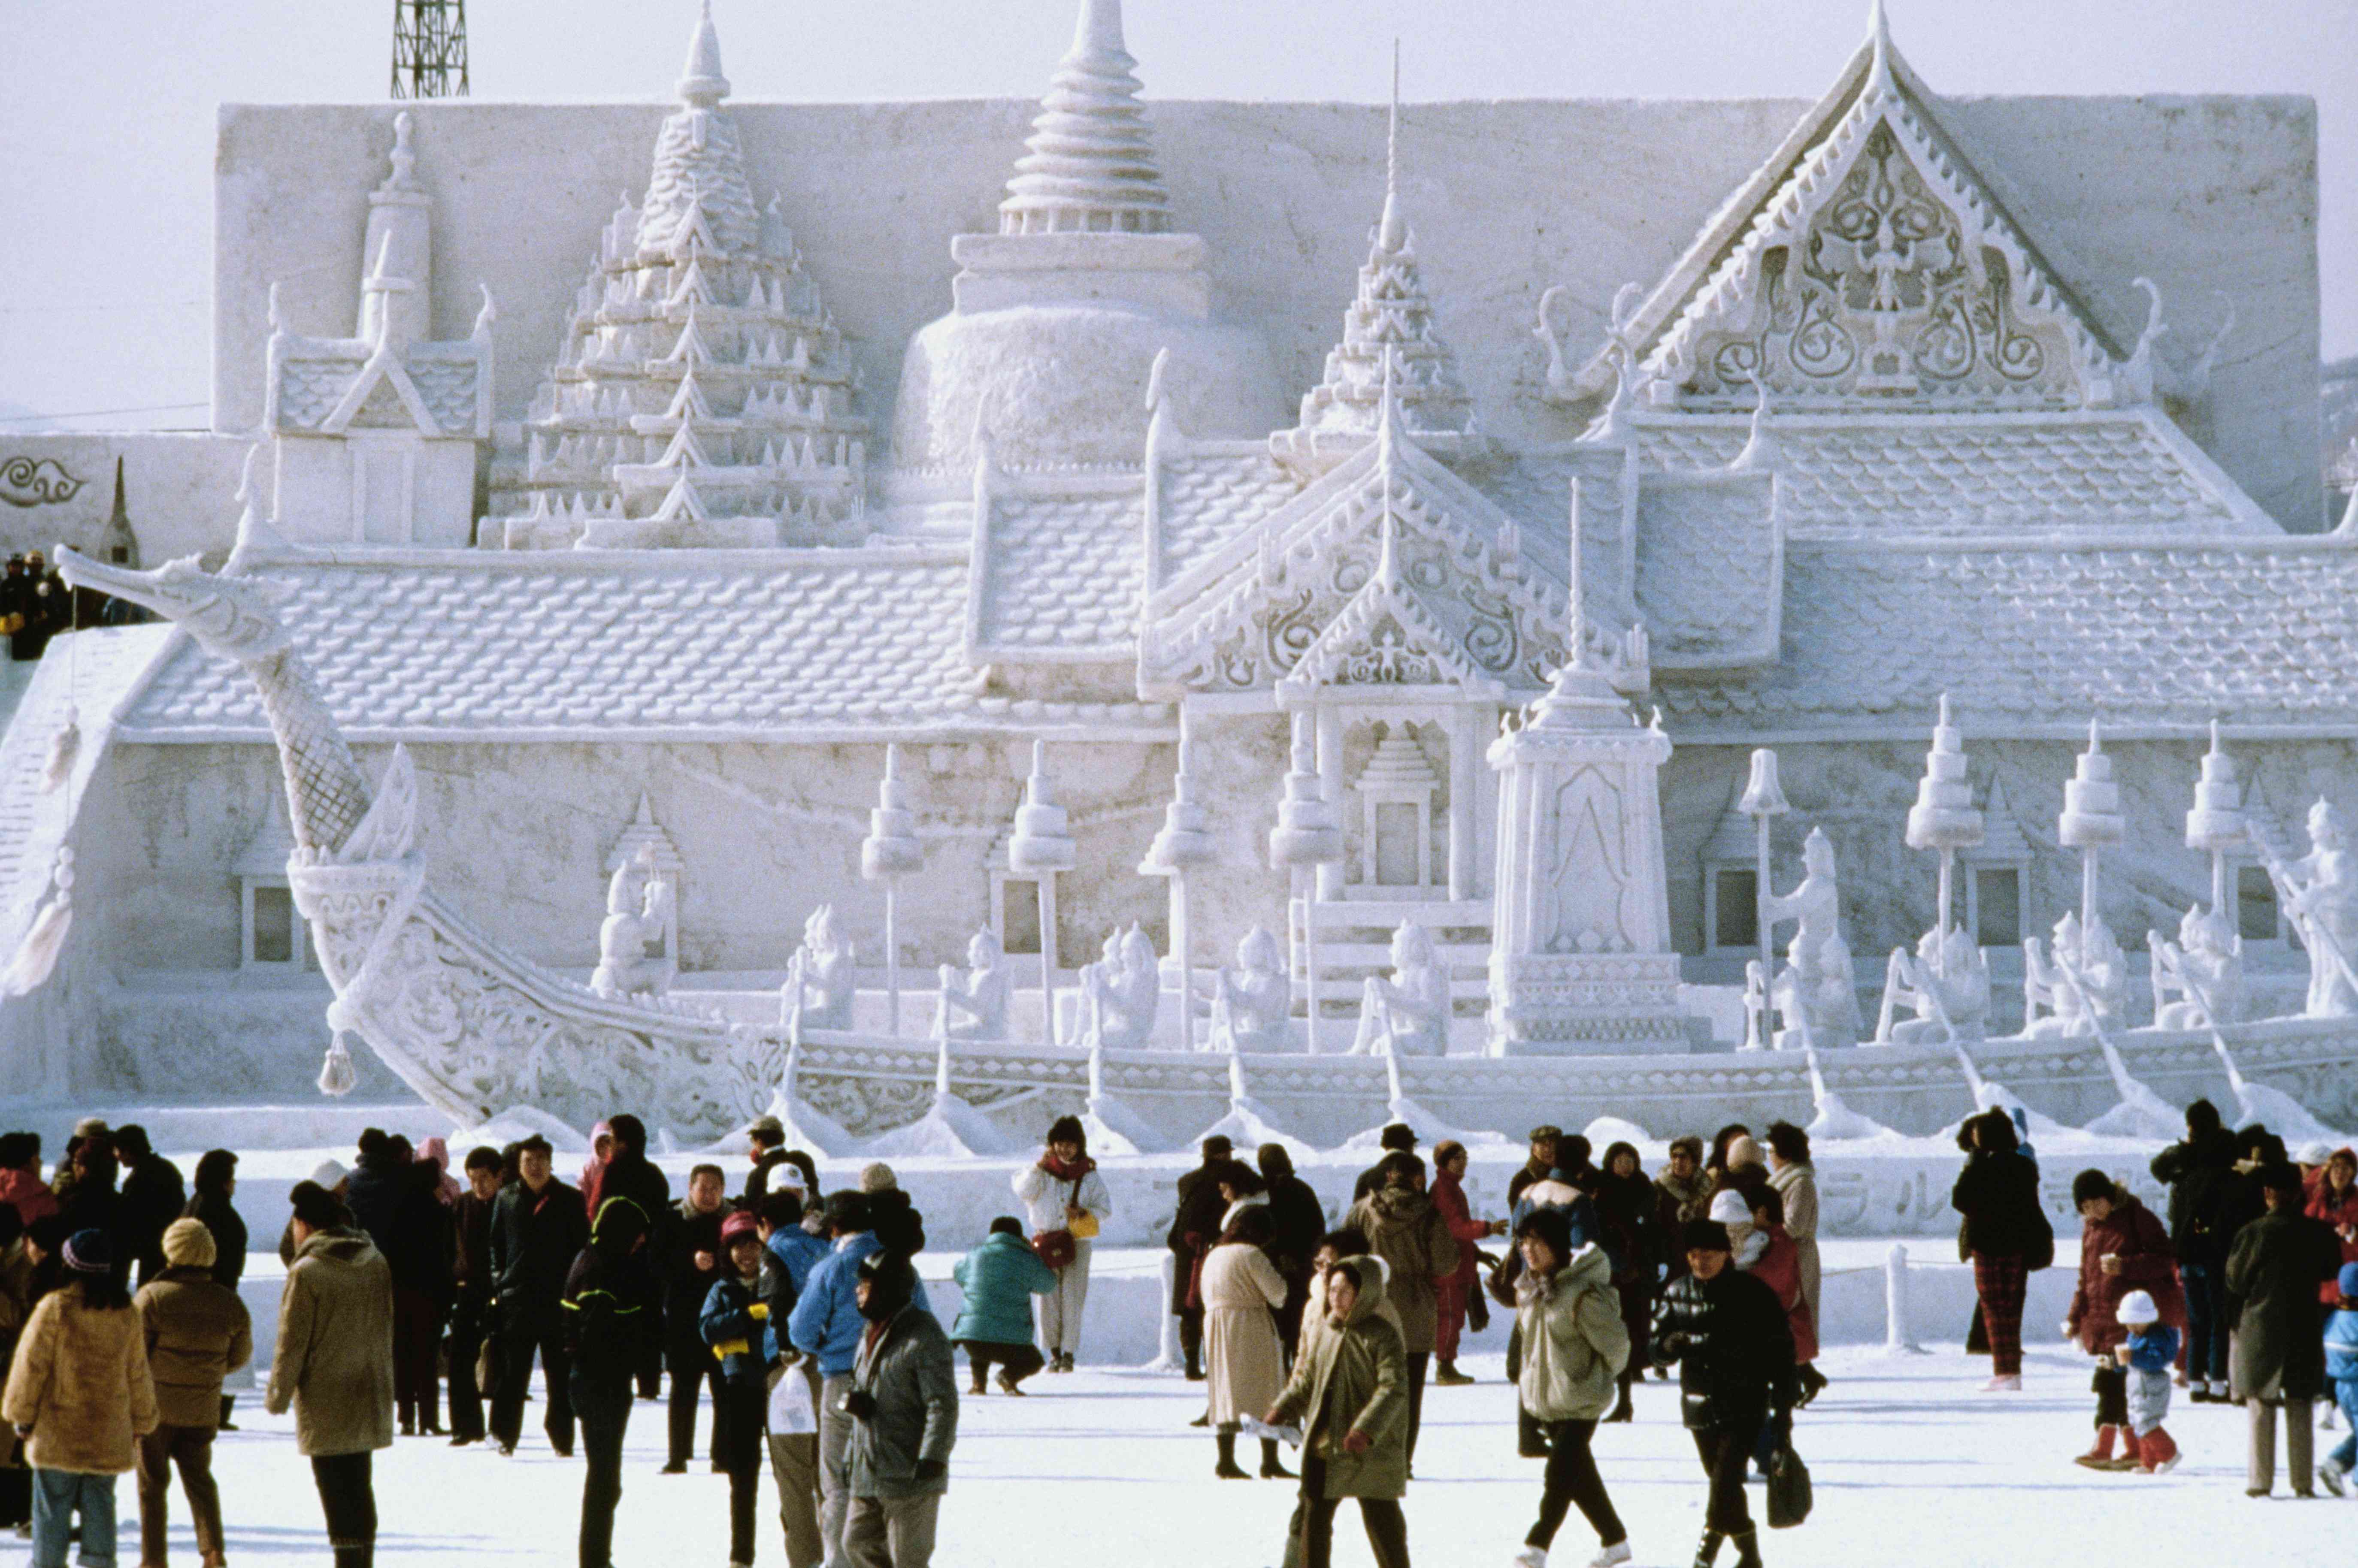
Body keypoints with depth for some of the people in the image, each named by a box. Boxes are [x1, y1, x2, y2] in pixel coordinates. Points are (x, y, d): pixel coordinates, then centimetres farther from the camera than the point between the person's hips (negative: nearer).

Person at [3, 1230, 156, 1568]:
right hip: (110, 1437, 4)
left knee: (52, 1506, 5)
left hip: (58, 1435, -4)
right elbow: (138, 1375, 9)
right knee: (100, 1506, 12)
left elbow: (32, 1365, -9)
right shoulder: (126, 1315, 0)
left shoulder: (55, 1309, -14)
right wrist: (141, 1423, 20)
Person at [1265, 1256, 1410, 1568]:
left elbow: (1394, 1389, -18)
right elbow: (1305, 1381, 18)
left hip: (1372, 1449, -6)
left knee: (1381, 1519, 2)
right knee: (1314, 1517, 9)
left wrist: (1367, 1429, -29)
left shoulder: (1381, 1334, -11)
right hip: (1324, 1445, 6)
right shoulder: (1322, 1334, 7)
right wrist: (1282, 1411, 2)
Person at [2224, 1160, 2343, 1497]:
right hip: (2304, 1330, 2)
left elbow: (2235, 1280, -2)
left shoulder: (2253, 1234, -11)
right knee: (2300, 1409, 9)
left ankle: (2261, 1480, 3)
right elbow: (2332, 1271, 11)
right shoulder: (2318, 1233, -4)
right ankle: (2302, 1481, 7)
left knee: (2261, 1408, 5)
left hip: (2260, 1330, -2)